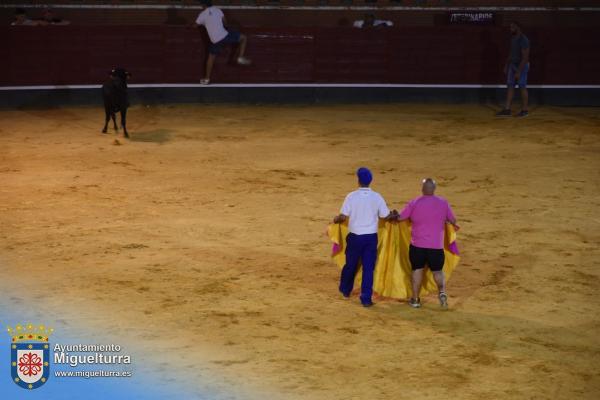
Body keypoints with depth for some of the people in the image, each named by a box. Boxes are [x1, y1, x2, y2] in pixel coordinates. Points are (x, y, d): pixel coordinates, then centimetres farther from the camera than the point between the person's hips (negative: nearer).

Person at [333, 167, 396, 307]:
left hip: (355, 236, 0)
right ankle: (366, 298, 3)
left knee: (350, 264, 18)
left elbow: (343, 217, -11)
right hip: (371, 237, 0)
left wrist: (335, 220, 12)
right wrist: (395, 215, 22)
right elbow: (386, 216, 0)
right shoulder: (377, 197, -6)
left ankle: (345, 290, 39)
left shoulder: (352, 196, -10)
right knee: (368, 267, 5)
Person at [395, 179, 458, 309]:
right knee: (437, 270, 14)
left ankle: (415, 299, 16)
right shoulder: (443, 203, -1)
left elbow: (400, 218, 0)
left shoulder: (414, 203, -6)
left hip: (417, 244, -1)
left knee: (417, 270, 12)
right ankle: (442, 292, -11)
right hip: (436, 245, 1)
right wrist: (454, 226, 30)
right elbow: (453, 220, 7)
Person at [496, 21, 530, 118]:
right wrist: (506, 66, 14)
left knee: (522, 87, -1)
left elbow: (525, 57, -23)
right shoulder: (513, 38, 6)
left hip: (522, 66, -8)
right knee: (510, 86, 3)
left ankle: (525, 110, 9)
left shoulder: (523, 40, -21)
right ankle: (507, 110, 3)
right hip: (513, 64, 8)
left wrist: (519, 72, -25)